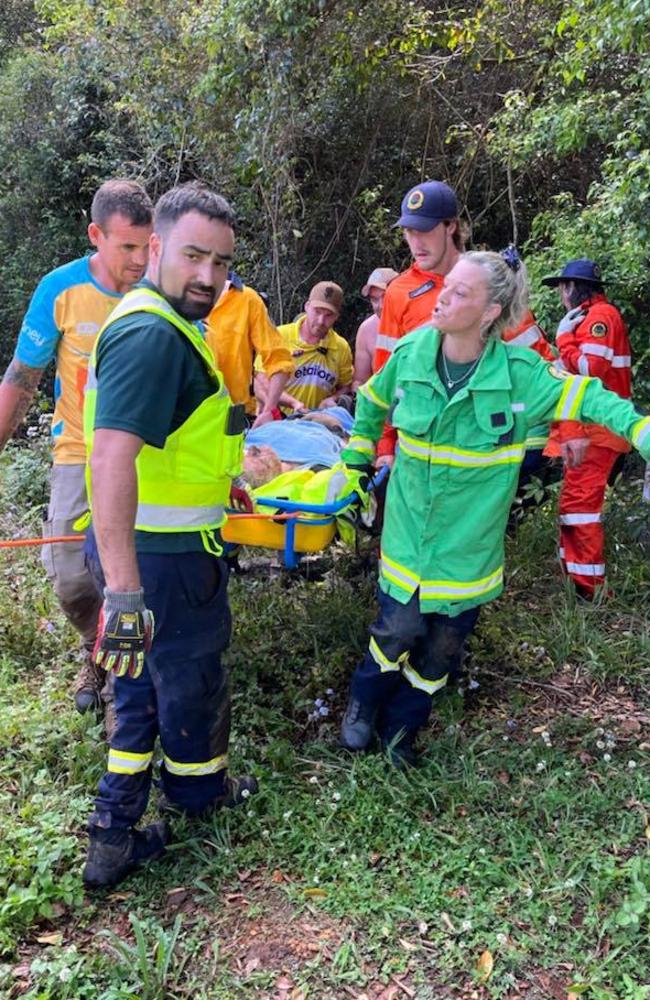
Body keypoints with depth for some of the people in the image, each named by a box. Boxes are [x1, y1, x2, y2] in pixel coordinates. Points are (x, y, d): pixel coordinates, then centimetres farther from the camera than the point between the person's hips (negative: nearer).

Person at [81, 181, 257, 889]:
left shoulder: (160, 324, 11)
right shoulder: (152, 335, -23)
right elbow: (111, 459, -33)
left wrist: (221, 476, 38)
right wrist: (124, 591, -37)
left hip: (143, 546, 10)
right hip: (167, 558, -10)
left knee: (146, 685, 20)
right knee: (192, 679, 14)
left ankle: (114, 836, 32)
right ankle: (201, 791, 42)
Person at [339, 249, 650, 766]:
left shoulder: (519, 372, -17)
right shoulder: (411, 352, -9)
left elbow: (589, 399, -8)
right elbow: (372, 400, 10)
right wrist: (356, 461, 10)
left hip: (469, 543, 0)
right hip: (409, 534, 0)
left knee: (443, 645, 12)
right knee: (398, 629, 1)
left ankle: (400, 725, 37)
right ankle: (363, 705, 33)